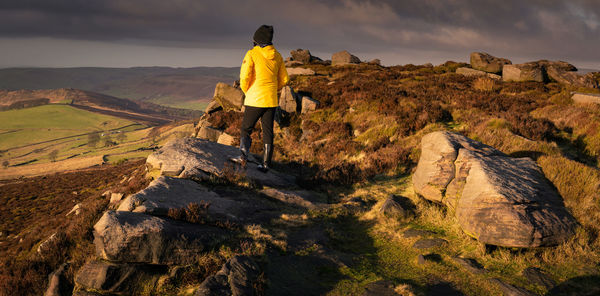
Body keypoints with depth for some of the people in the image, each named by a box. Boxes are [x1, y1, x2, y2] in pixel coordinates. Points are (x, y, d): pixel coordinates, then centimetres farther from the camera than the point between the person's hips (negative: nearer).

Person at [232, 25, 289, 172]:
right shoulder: (277, 56, 6)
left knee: (246, 129, 7)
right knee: (267, 132, 10)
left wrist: (247, 91, 3)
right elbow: (284, 79, 12)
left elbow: (244, 77, -15)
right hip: (272, 100, 4)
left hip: (254, 99, -4)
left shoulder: (252, 54, -9)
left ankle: (243, 155, -13)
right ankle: (266, 164, 12)